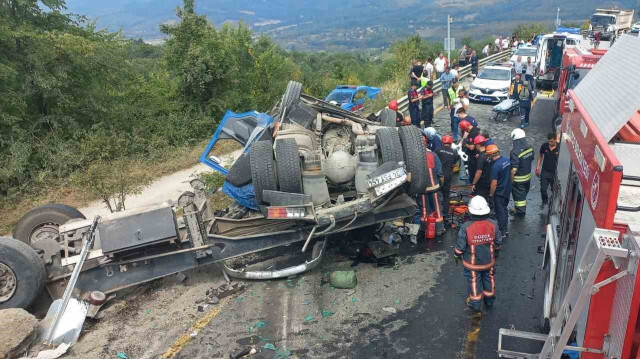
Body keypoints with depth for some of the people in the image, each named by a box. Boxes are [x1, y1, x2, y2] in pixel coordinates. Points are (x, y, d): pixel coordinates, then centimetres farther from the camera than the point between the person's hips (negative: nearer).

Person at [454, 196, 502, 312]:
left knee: (474, 281, 16)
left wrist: (456, 256, 2)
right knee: (489, 279, 23)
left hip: (472, 263, -3)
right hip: (489, 261, 3)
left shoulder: (466, 227, -26)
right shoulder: (493, 225, -16)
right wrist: (496, 252, 18)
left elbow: (460, 246, -17)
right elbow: (498, 242, -2)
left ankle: (476, 303, 31)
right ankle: (489, 301, 41)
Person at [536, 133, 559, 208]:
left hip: (554, 172, -2)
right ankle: (545, 201, 32)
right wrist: (537, 167, 2)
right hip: (544, 171, 2)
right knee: (543, 189, 6)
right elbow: (540, 156, 6)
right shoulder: (544, 146, -9)